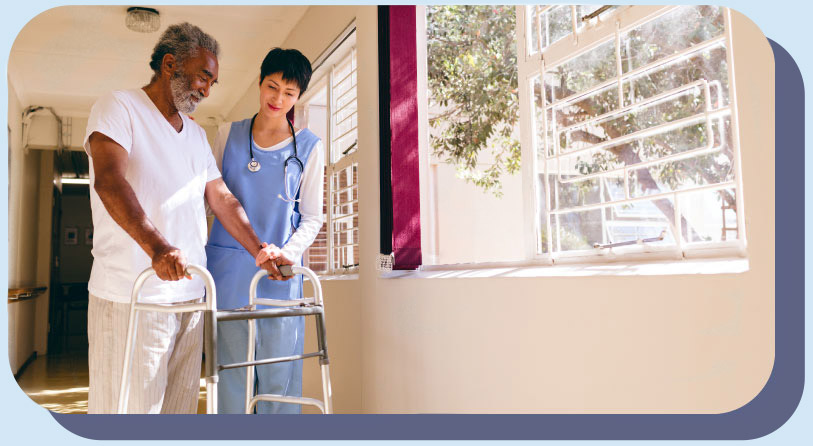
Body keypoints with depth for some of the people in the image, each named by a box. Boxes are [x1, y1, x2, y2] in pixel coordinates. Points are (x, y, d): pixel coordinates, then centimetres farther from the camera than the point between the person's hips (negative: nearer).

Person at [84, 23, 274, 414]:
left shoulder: (196, 135, 19)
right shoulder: (118, 108, -3)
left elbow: (222, 199, 18)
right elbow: (109, 180, -20)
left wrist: (260, 252, 5)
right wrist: (157, 247, -35)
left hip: (188, 295, 7)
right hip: (132, 297, -7)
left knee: (180, 405, 10)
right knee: (128, 406, -2)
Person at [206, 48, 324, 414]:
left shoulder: (308, 147, 4)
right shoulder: (228, 135, 10)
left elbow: (311, 217, 3)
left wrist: (288, 253, -12)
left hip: (280, 275, -1)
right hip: (228, 269, 2)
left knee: (279, 376, 2)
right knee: (231, 374, 6)